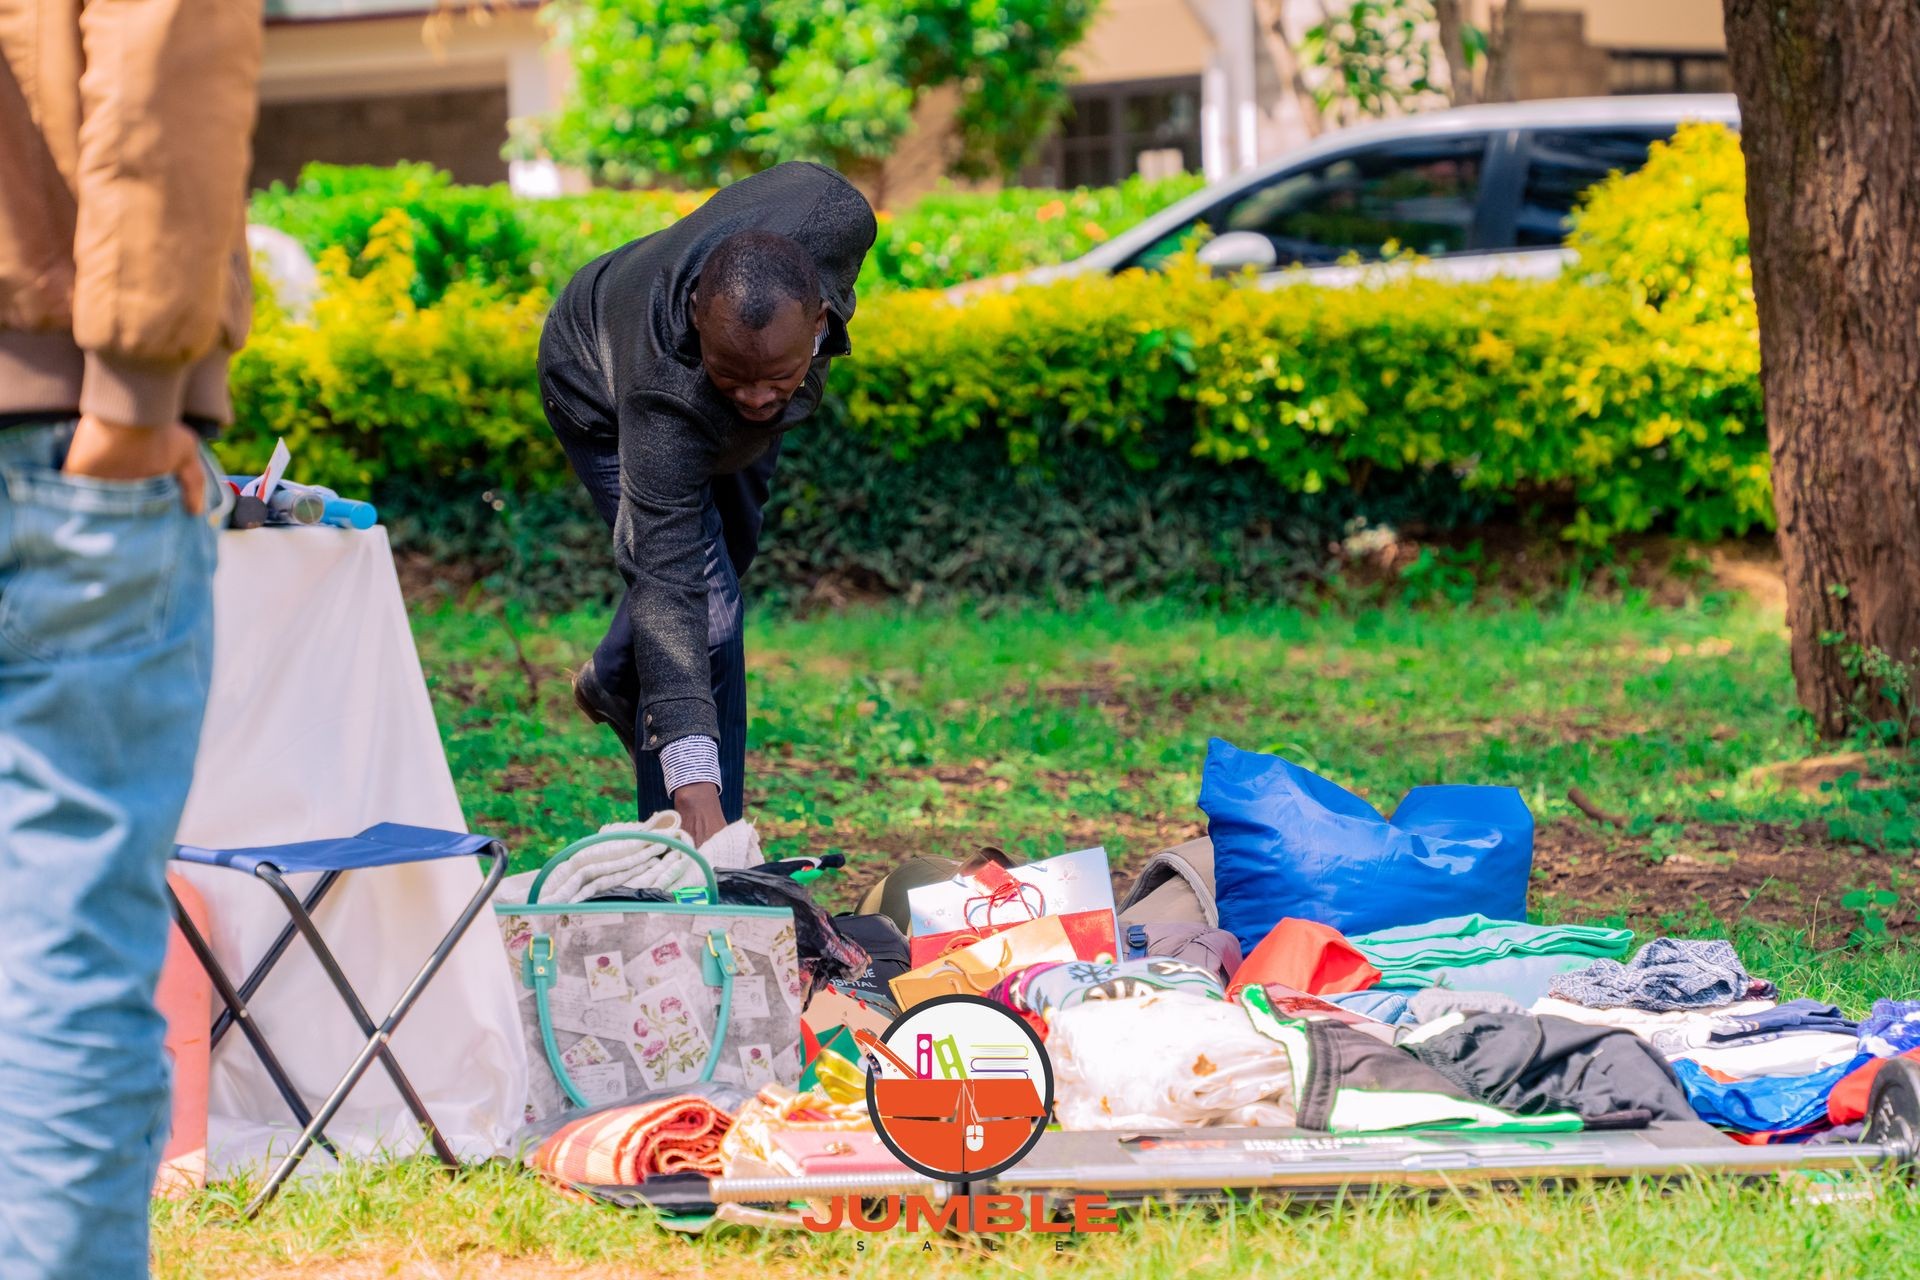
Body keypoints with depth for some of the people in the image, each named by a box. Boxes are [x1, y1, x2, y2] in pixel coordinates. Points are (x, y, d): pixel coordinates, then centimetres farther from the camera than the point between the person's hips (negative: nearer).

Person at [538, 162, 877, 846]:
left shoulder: (833, 218, -43)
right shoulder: (664, 401, -50)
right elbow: (666, 585, -52)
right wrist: (692, 778, -61)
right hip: (603, 397, -6)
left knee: (727, 551, 28)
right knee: (704, 606, -20)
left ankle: (614, 686, 57)